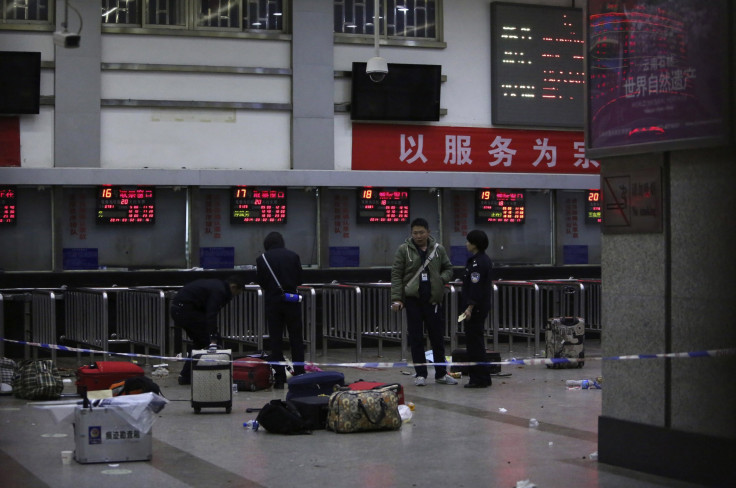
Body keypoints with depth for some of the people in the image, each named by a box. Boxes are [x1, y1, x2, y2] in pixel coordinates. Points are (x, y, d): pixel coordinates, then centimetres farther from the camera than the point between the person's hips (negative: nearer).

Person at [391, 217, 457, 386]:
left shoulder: (438, 249, 6)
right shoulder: (404, 250, -2)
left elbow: (448, 269, 17)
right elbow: (396, 275, -2)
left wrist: (441, 279, -5)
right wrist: (396, 298, -11)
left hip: (433, 299, 2)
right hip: (413, 299, -2)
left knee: (438, 337, 7)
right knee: (416, 338, 1)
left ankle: (441, 374, 17)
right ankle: (420, 374, 9)